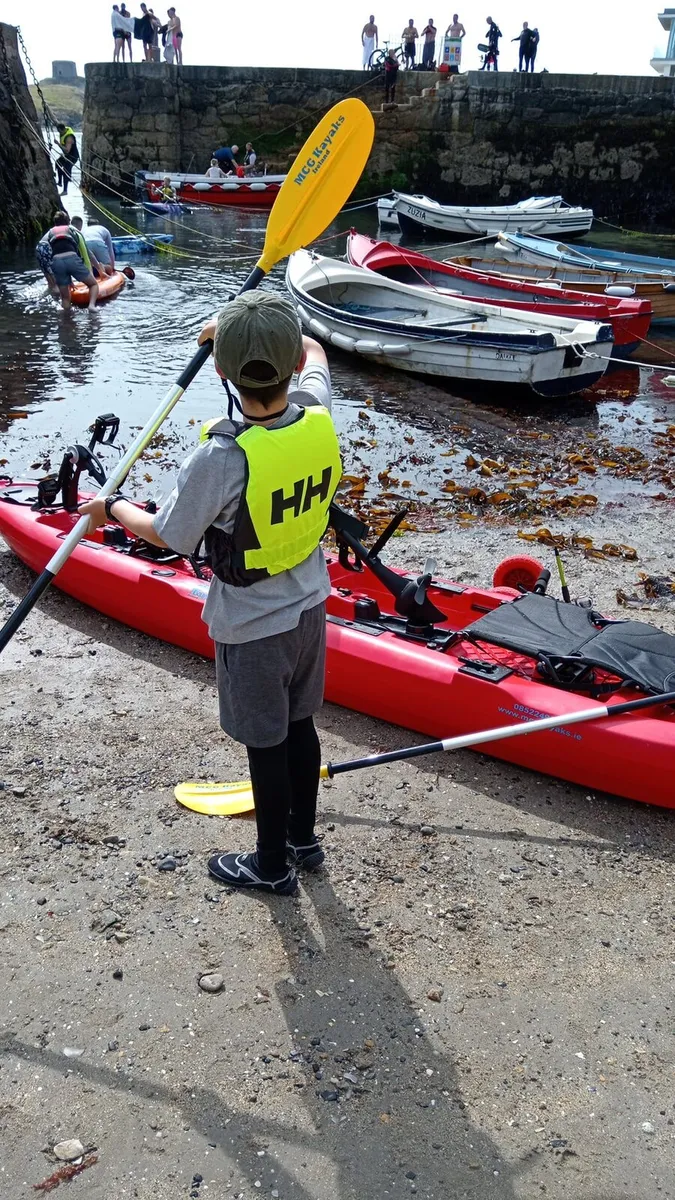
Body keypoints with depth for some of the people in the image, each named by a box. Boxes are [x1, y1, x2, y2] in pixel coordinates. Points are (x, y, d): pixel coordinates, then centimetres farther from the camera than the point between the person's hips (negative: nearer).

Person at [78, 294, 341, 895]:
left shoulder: (222, 458, -31)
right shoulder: (318, 417, -15)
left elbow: (168, 536, -14)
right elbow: (314, 353, 9)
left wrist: (113, 509, 3)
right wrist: (272, 331, 18)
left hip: (251, 628, -6)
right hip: (309, 606, 6)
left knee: (266, 745, 12)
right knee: (300, 726, 23)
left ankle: (272, 865, 34)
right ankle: (303, 838, 43)